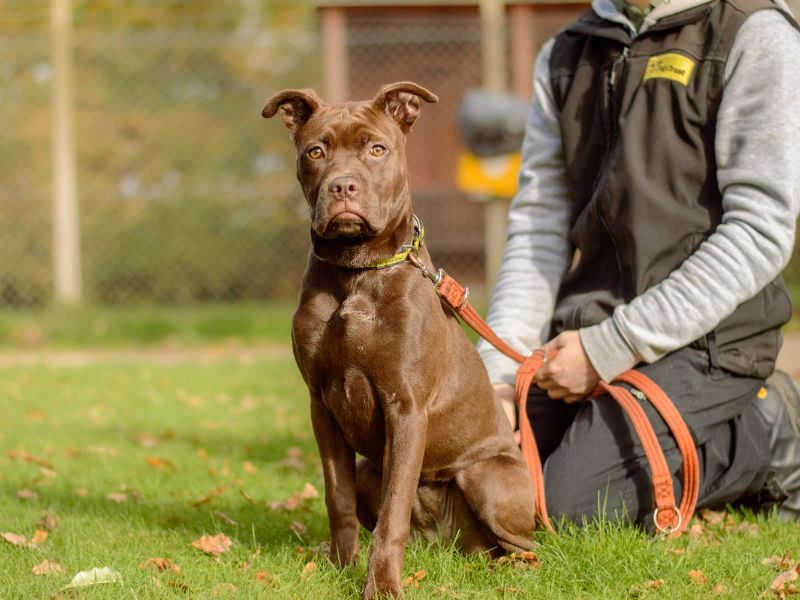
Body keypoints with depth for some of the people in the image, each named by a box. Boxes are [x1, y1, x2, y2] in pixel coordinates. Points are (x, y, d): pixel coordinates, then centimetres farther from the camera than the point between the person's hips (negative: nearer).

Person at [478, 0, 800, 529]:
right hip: (586, 332, 6)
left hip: (697, 339, -6)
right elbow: (538, 231, 11)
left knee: (575, 509, -23)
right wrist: (500, 377, -4)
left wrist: (612, 349, -15)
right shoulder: (565, 58, 16)